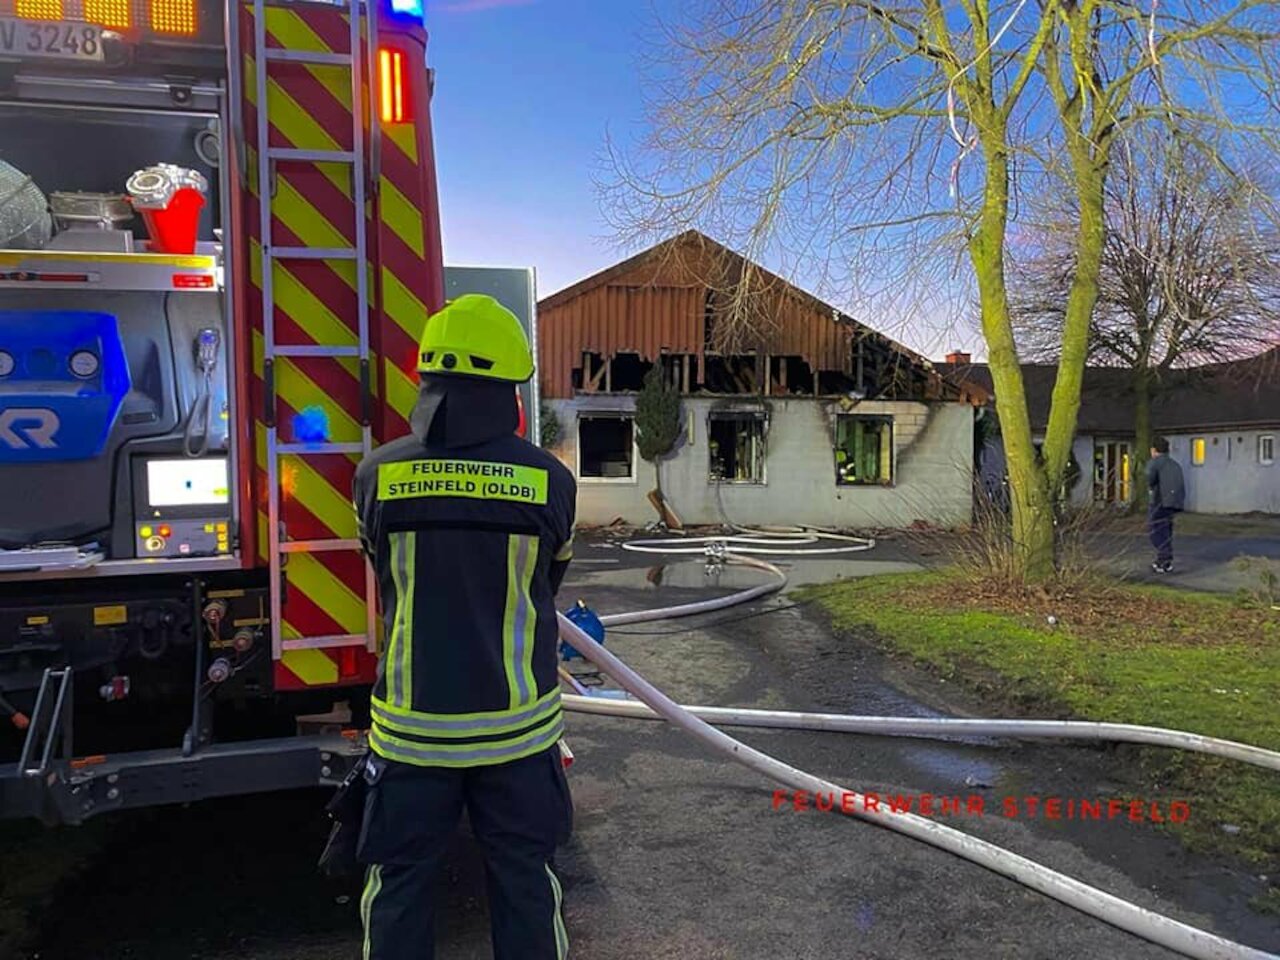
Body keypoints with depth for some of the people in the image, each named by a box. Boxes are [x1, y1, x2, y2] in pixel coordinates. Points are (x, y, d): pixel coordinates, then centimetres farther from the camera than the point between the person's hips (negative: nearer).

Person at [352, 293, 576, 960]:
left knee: (399, 887, 18)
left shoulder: (378, 474, -9)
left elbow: (384, 577, 6)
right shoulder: (549, 479, -10)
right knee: (524, 881, 18)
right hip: (517, 724, 0)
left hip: (410, 727, 0)